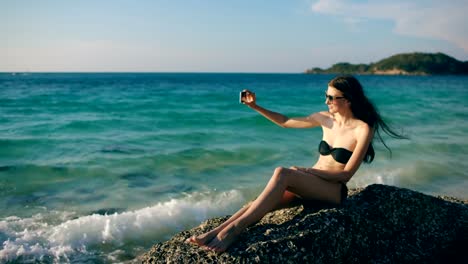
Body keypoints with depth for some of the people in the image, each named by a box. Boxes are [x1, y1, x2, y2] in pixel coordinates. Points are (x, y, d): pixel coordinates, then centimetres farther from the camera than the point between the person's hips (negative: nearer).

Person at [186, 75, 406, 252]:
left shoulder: (363, 129, -9)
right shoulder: (325, 119, 8)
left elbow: (346, 175, -11)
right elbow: (286, 122, 16)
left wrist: (307, 171, -18)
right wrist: (255, 107, 6)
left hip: (334, 190, -6)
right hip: (309, 184, 6)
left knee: (282, 173, -36)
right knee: (261, 204, -25)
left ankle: (233, 229, -41)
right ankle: (212, 234, -37)